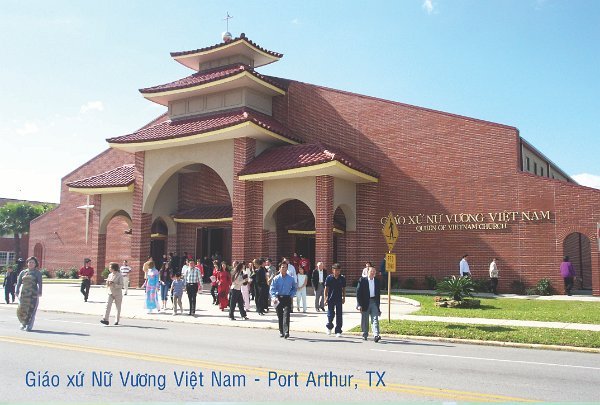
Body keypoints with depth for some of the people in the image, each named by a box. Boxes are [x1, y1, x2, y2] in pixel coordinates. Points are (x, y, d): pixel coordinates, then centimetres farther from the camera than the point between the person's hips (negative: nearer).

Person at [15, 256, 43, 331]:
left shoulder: (37, 273, 5)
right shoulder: (23, 272, 14)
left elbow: (39, 283, -5)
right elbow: (18, 283, 11)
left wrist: (39, 293, -16)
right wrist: (17, 292, 0)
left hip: (33, 294, -3)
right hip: (24, 293, 3)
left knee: (31, 310, -5)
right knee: (22, 310, 0)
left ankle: (29, 326, 3)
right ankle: (23, 323, 22)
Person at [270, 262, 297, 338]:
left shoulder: (291, 279, 3)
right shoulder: (276, 278, 0)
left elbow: (294, 288, 16)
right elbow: (272, 289, -6)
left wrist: (292, 295, 2)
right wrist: (273, 297, -22)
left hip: (287, 298, -1)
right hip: (278, 298, 1)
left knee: (286, 315, -12)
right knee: (280, 316, 7)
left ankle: (286, 332, -18)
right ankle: (281, 332, 19)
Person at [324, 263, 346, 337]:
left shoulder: (342, 278, 2)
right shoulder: (329, 278, -3)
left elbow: (344, 289, 11)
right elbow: (326, 288, 0)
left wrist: (344, 297, 7)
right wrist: (325, 298, -4)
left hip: (339, 299, 1)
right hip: (331, 299, -1)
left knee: (339, 315, 0)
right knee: (330, 314, 2)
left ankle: (338, 331, 7)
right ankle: (329, 327, 30)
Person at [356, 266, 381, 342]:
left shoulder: (377, 281, 9)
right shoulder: (362, 280, -4)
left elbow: (378, 293, 15)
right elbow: (358, 292, -6)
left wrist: (378, 304, 13)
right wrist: (359, 304, -12)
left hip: (374, 302, 2)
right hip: (365, 303, -2)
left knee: (375, 319, -8)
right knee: (364, 320, 7)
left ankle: (376, 335, -16)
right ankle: (365, 335, 22)